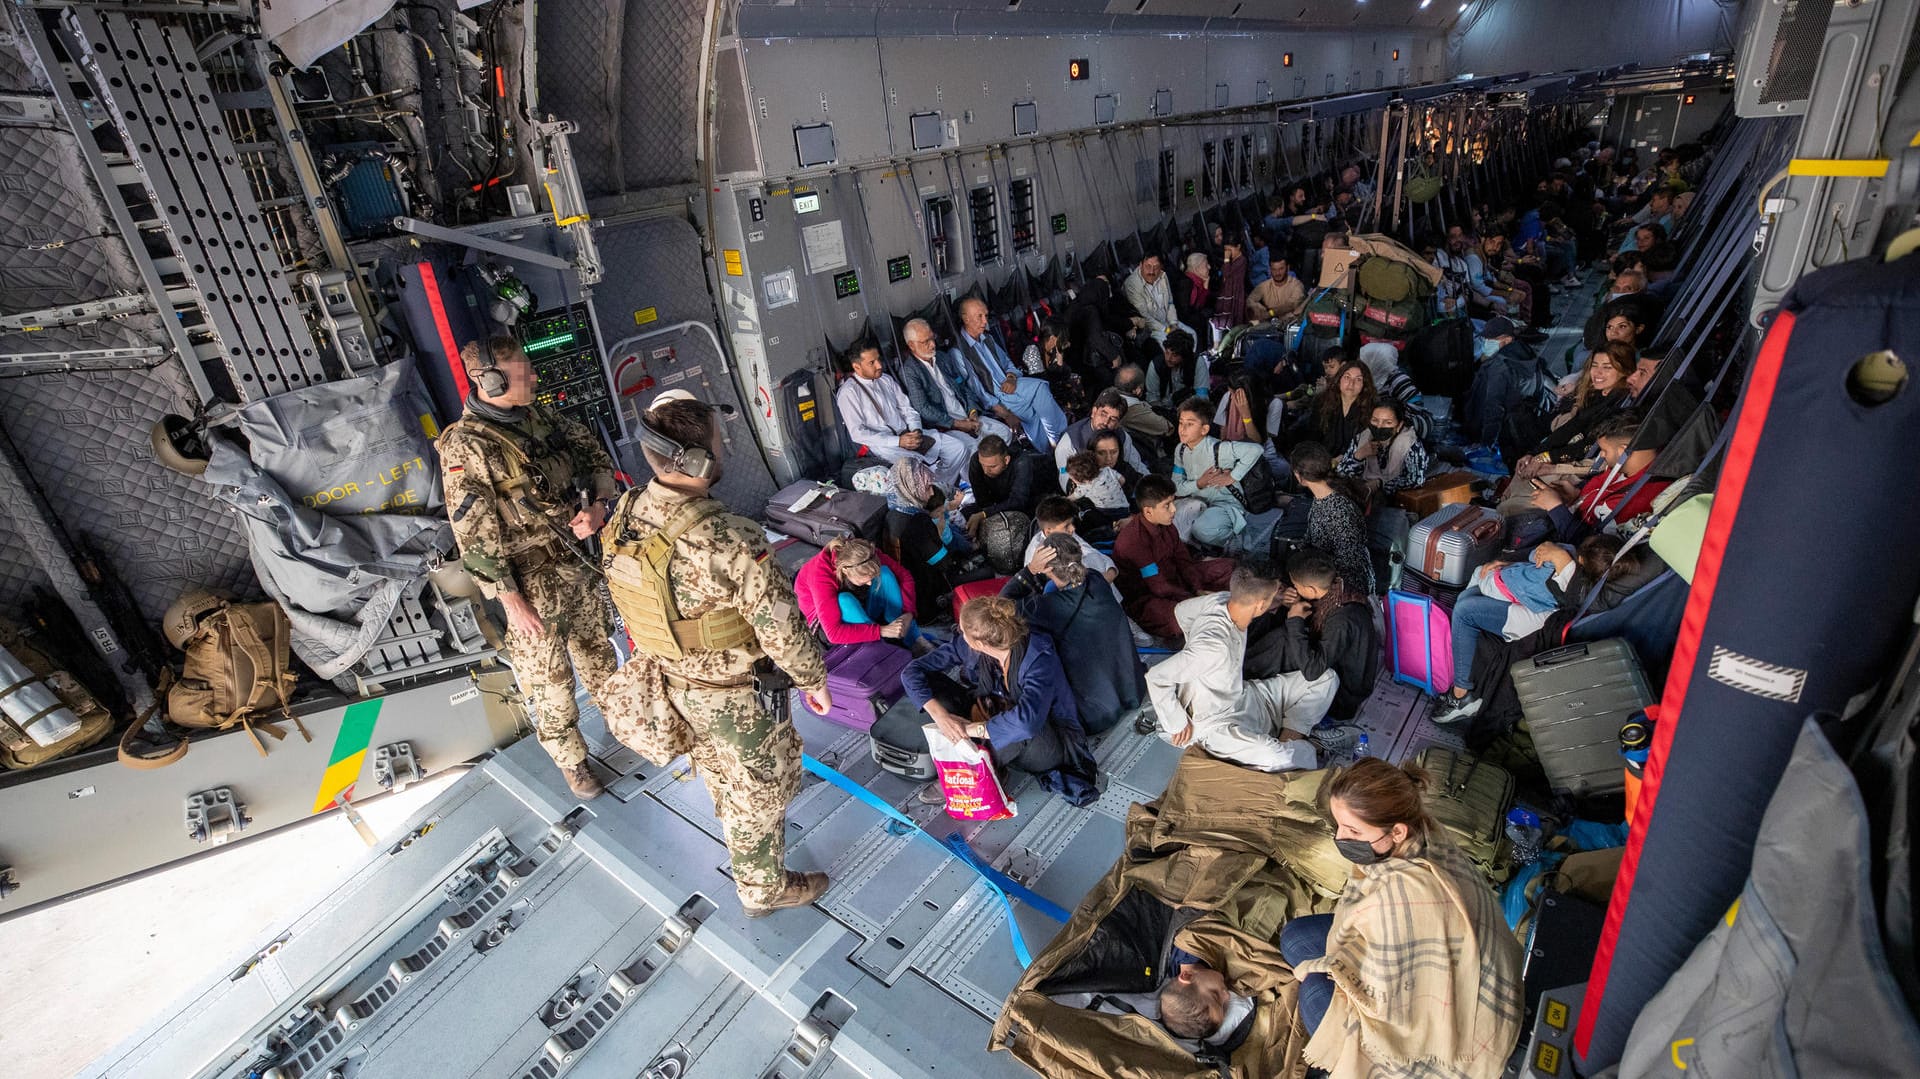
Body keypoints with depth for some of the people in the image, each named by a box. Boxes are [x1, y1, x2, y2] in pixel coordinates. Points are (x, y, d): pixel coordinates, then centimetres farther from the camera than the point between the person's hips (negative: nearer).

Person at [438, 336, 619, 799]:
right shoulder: (465, 448, -21)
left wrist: (598, 504, -11)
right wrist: (514, 604, -15)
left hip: (577, 561, 6)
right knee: (549, 677, 10)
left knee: (596, 650, 24)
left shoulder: (538, 416, -1)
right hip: (533, 585, -6)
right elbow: (476, 539, -19)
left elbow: (595, 456, 9)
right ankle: (570, 760, 31)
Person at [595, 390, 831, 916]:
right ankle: (764, 887, 42)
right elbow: (782, 627, -27)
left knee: (718, 770, 34)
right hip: (735, 695, -7)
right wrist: (814, 680, -8)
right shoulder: (732, 541, -37)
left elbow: (628, 603, 2)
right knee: (759, 791, 19)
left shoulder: (624, 518, -13)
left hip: (669, 678, 7)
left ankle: (737, 837, 63)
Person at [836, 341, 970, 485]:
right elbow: (857, 433, -12)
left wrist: (916, 431, -5)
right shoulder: (848, 392, -6)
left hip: (907, 434, 7)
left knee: (958, 446, -7)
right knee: (916, 462, -37)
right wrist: (898, 441, -18)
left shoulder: (886, 379, 14)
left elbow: (907, 408, 17)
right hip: (882, 444, -7)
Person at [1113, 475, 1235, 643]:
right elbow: (1159, 587, -24)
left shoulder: (1165, 525, 1)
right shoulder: (1132, 539, -26)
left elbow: (1184, 561, 9)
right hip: (1146, 597, -9)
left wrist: (1199, 590, -8)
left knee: (1228, 566, 5)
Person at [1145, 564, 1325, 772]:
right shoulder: (1215, 647, -35)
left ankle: (1288, 738, -4)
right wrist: (1178, 725, -20)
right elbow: (1156, 677, -33)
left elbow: (1181, 610, 7)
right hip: (1215, 722, -8)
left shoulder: (1224, 599, -13)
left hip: (1243, 697, 9)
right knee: (1282, 761, -32)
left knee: (1325, 677, 5)